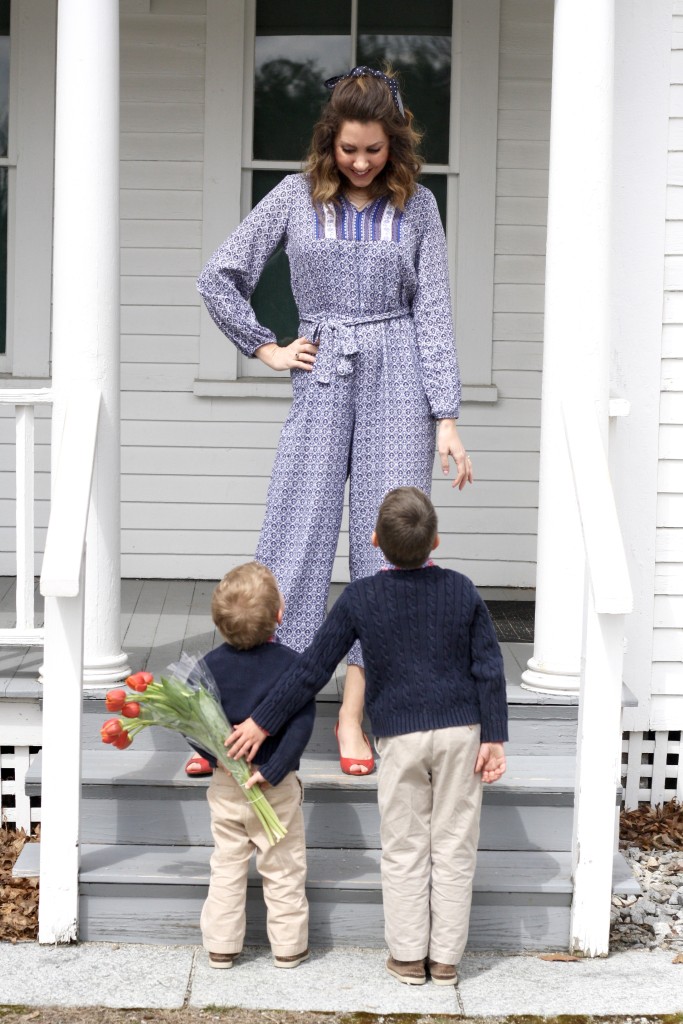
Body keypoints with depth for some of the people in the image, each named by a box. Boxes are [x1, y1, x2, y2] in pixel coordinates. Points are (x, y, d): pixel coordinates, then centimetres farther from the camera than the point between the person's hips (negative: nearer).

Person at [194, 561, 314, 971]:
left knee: (227, 867, 15)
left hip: (226, 783, 3)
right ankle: (289, 946, 20)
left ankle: (221, 945, 20)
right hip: (277, 789, -3)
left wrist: (216, 756, -8)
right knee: (284, 869, 11)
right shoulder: (291, 664, -14)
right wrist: (273, 771, -19)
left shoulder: (212, 664, -5)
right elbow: (302, 723, -20)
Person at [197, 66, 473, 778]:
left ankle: (352, 715, 6)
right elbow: (218, 277, 8)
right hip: (322, 379, 0)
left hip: (399, 379, 0)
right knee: (296, 537, -4)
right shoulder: (296, 197, 4)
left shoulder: (417, 206, 5)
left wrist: (447, 419, -3)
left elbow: (433, 311, 2)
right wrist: (266, 350, 4)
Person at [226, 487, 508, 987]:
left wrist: (262, 722, 3)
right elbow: (489, 669, -3)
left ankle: (408, 956, 17)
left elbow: (312, 670, -5)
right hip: (461, 731, 1)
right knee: (453, 848, 9)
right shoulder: (463, 591, -3)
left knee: (403, 851, 11)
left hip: (400, 737, -1)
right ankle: (446, 958, 15)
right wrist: (494, 738, 3)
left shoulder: (360, 598, -6)